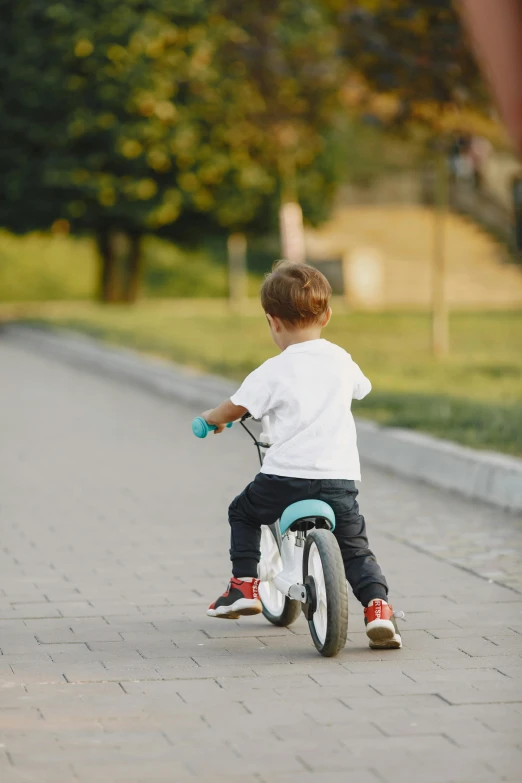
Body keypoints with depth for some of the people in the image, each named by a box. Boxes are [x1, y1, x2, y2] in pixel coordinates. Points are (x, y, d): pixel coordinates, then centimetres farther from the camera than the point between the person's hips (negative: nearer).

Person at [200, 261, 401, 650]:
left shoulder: (274, 372, -6)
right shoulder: (341, 361, 8)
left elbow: (235, 408, 2)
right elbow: (362, 387, 30)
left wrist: (211, 419, 25)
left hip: (286, 477, -3)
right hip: (340, 477, 3)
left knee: (243, 513, 25)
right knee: (356, 548, 15)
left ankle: (245, 585, 19)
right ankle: (377, 603, -7)